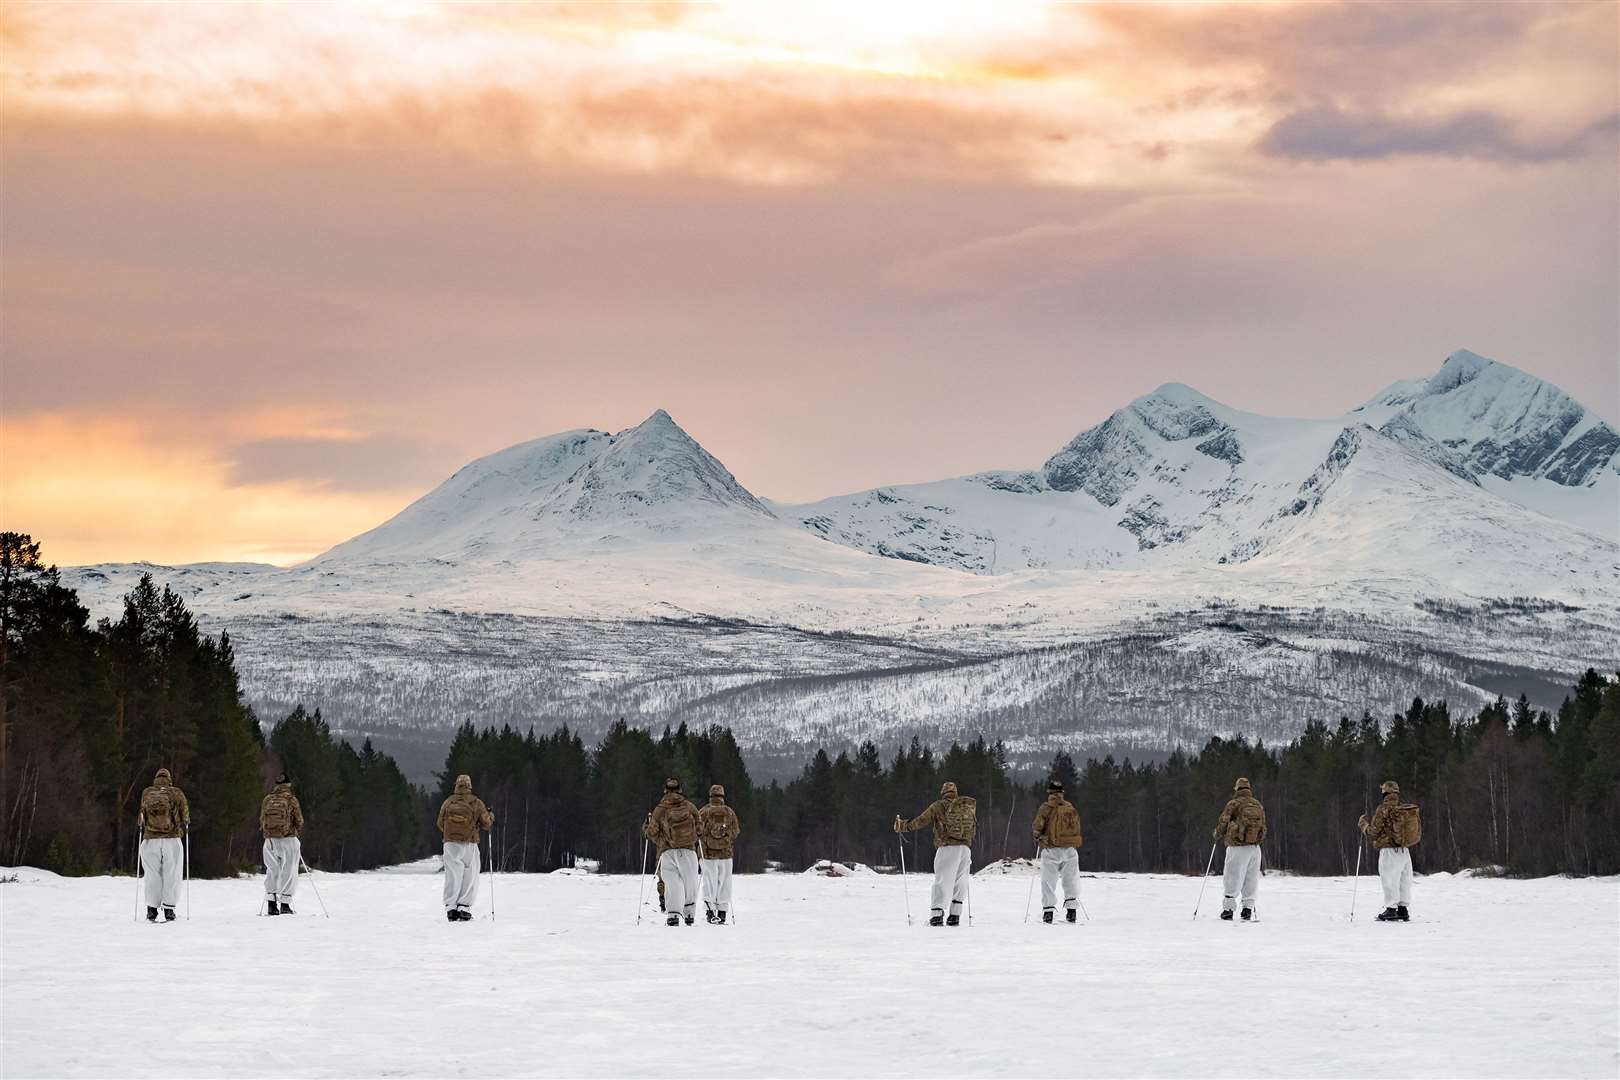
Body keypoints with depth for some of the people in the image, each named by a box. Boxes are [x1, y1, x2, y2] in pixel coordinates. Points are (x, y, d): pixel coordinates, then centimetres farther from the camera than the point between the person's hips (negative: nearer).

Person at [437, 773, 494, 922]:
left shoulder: (448, 802, 2)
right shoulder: (476, 803, -4)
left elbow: (440, 824, 9)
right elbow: (486, 823, 3)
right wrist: (491, 816, 24)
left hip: (450, 843, 2)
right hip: (469, 844, -2)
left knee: (452, 876, 6)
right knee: (469, 877, 5)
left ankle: (450, 908, -1)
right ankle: (464, 907, -3)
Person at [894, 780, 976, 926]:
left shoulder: (938, 806, 2)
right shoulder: (969, 806, 12)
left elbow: (920, 821, 2)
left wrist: (902, 826, 13)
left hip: (947, 847, -3)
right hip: (965, 848, 3)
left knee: (942, 882, -4)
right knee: (960, 883, 13)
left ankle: (936, 914, -15)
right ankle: (955, 916, 11)